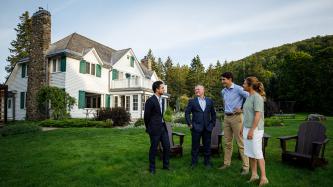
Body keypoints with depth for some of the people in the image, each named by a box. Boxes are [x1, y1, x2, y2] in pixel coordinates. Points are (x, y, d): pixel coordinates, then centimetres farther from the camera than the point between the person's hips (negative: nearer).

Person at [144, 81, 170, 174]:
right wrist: (148, 128, 2)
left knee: (167, 146, 11)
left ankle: (166, 165, 27)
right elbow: (146, 116, -8)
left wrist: (162, 123, 16)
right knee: (153, 148, 5)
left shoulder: (162, 100, 10)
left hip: (163, 127, 7)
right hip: (155, 128, -7)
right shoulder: (150, 100, -14)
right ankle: (152, 168, 22)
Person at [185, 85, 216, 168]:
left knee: (207, 146, 10)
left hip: (207, 127, 2)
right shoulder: (192, 101, 3)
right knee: (195, 146, 6)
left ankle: (207, 162, 25)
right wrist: (189, 123, -5)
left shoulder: (210, 101, 9)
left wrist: (212, 123, 7)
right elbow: (187, 113, 1)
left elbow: (213, 114, 14)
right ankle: (194, 162, 19)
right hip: (196, 127, -2)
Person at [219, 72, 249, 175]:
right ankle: (226, 163, 24)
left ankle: (245, 166, 7)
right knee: (227, 142, 13)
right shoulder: (223, 91, 11)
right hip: (226, 117, 7)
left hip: (236, 117, -7)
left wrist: (242, 109, -13)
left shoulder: (238, 89, -11)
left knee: (241, 142, -2)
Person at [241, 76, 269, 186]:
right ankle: (254, 175, 24)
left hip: (255, 129, -9)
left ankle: (263, 177, 13)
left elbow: (258, 115, -20)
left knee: (257, 153, 0)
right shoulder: (249, 97, 12)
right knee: (250, 153, 13)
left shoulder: (257, 97, -14)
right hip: (247, 128, 9)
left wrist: (251, 130, -22)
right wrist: (243, 128, 17)